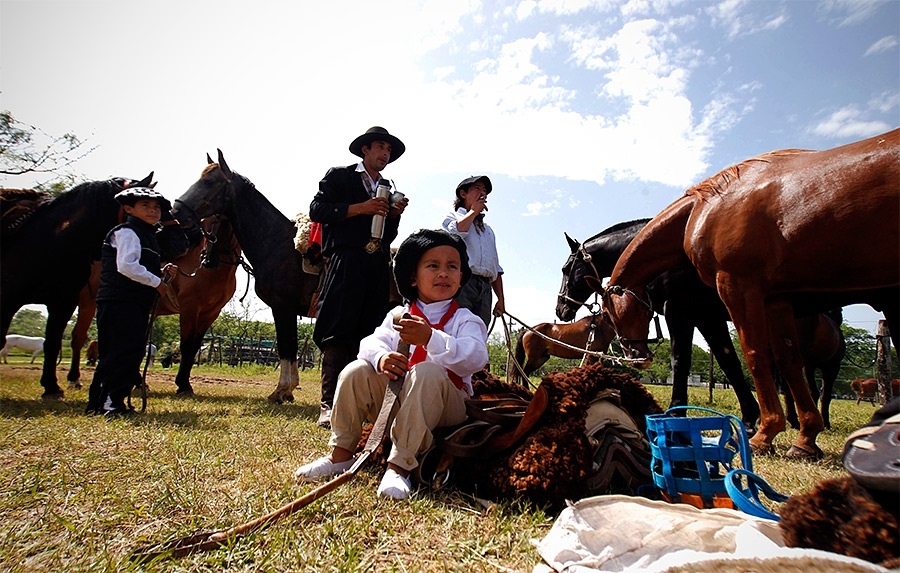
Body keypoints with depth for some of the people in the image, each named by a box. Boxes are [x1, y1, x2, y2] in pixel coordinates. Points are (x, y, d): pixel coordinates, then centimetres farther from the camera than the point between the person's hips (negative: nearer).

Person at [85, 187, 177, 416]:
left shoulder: (148, 236, 23)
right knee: (122, 352, -11)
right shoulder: (127, 232, -7)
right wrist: (157, 281, -15)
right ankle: (104, 402, -5)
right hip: (119, 303, -10)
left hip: (136, 305, 10)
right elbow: (127, 266, -22)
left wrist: (163, 272, 9)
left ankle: (113, 401, 17)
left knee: (133, 352, 10)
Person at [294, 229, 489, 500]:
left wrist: (430, 338, -37)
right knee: (356, 371, -15)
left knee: (426, 372, -33)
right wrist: (381, 357, -29)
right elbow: (372, 342, -3)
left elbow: (475, 357, -21)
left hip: (444, 404, -3)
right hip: (394, 397, 4)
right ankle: (341, 454, -4)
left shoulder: (465, 320, -1)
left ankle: (400, 466, -30)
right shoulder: (398, 315, 10)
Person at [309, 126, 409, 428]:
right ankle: (329, 405, -10)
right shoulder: (338, 176, 12)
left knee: (368, 334, 0)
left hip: (378, 265, 5)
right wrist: (360, 208, -10)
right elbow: (317, 210, -2)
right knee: (339, 334, -11)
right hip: (346, 261, -5)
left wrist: (395, 214, 6)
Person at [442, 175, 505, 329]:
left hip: (485, 287, 6)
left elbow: (496, 268, 27)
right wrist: (474, 211, 7)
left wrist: (501, 299, 16)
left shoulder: (488, 229, 33)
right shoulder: (453, 217, 18)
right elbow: (456, 231, -10)